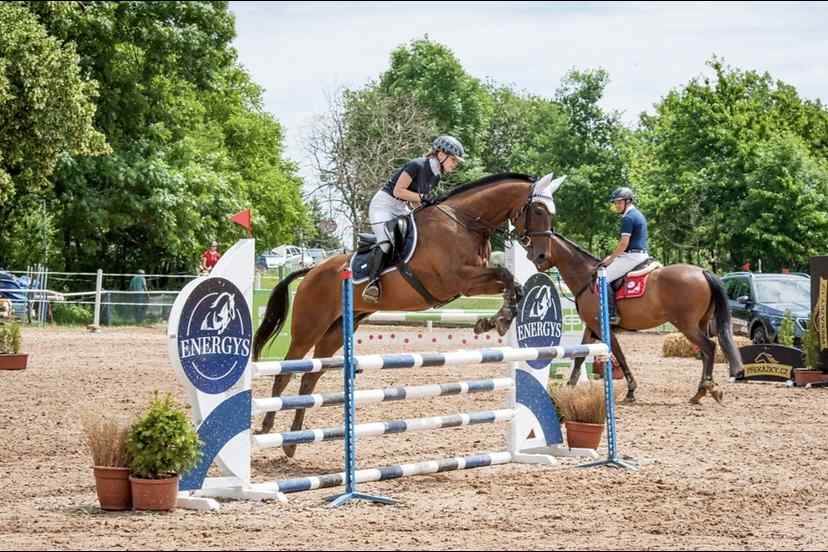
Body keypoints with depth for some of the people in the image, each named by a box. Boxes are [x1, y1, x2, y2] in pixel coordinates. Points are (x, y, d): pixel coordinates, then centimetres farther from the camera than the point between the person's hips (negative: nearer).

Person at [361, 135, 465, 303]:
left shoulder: (436, 176, 6)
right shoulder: (417, 166, -20)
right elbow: (398, 191, -22)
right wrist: (423, 198, -25)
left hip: (401, 208, 9)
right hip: (384, 203, -9)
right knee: (386, 242, -27)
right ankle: (372, 283, -32)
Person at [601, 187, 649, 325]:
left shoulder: (628, 218, -12)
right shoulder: (639, 215, 20)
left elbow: (624, 243, -17)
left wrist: (611, 258, -6)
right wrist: (614, 256, 22)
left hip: (632, 256, -11)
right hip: (642, 255, 11)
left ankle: (611, 315, -22)